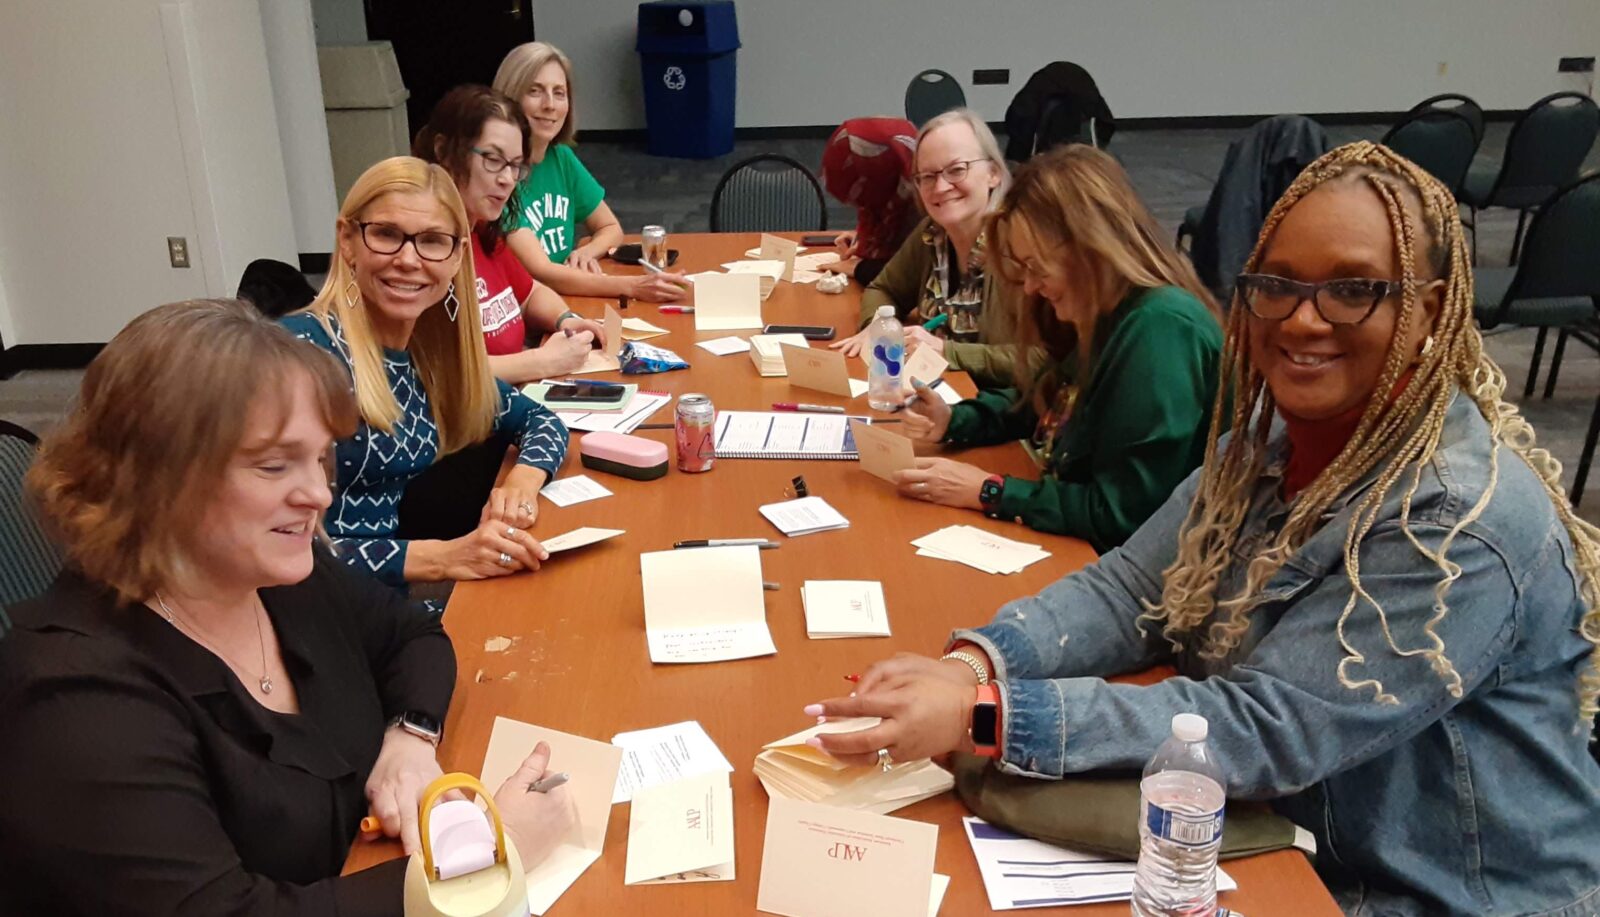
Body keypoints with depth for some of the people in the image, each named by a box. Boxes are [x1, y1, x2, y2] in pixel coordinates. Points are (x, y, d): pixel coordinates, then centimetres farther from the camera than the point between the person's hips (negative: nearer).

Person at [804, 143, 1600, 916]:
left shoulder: (1461, 525, -26)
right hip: (1292, 849, 6)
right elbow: (1132, 586, -5)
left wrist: (984, 716, -35)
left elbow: (1261, 729, -29)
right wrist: (971, 665, -23)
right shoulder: (1272, 437, -3)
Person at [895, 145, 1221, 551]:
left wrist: (988, 492, -19)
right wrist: (954, 421, 4)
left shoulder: (1162, 330, -24)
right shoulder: (1106, 316, 5)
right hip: (1070, 547, 8)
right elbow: (1043, 403, 21)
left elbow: (1124, 514, -25)